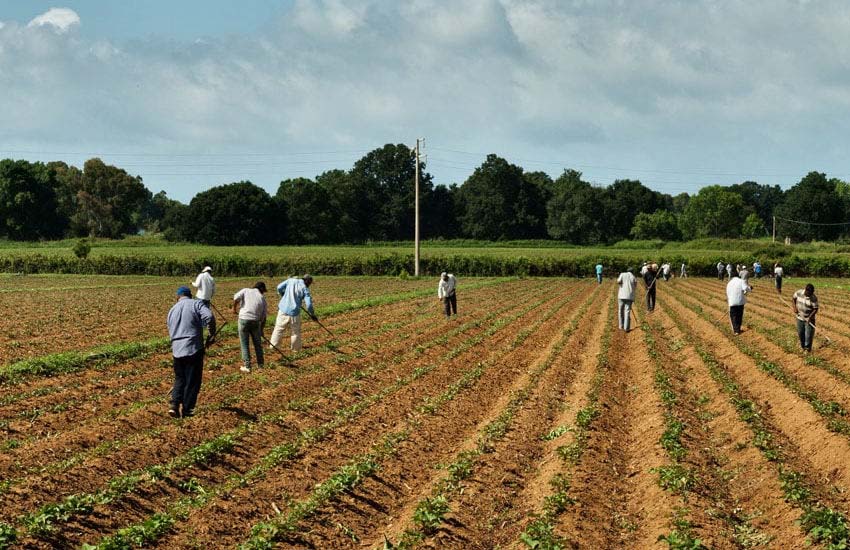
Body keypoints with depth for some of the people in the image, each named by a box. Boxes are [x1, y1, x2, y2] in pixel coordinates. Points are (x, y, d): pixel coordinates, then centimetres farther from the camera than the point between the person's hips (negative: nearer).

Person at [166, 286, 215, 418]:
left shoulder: (172, 310, 17)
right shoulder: (196, 304, 0)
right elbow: (209, 317, -19)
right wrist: (212, 335, -7)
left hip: (177, 350, 5)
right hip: (194, 349, -5)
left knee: (179, 379, 19)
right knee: (192, 381, 6)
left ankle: (174, 405, 3)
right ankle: (186, 411, 11)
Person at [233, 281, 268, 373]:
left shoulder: (246, 291, 7)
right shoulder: (262, 298, 11)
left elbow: (236, 297, -13)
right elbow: (264, 317, 13)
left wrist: (234, 308, 4)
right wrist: (261, 329, 24)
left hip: (243, 319, -1)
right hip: (255, 321, 1)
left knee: (245, 344, 7)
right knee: (258, 344, 17)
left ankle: (247, 366, 6)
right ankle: (260, 365, 22)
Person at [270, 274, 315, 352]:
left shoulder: (291, 280, 3)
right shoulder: (305, 289, -4)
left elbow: (279, 287, -1)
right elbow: (309, 304, -9)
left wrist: (283, 296, 20)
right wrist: (313, 315, 6)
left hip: (283, 310, 2)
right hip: (294, 313, -2)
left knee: (279, 329, 10)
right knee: (295, 332, 12)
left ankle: (273, 347, 10)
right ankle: (296, 350, 18)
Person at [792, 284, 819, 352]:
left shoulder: (813, 298, -19)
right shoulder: (799, 292, -9)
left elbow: (815, 309, -17)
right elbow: (793, 298, 8)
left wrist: (810, 317, -28)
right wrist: (795, 307, -6)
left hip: (809, 319, -4)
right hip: (800, 317, 4)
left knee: (808, 334, -4)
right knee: (800, 333, 13)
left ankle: (807, 348, 11)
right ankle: (803, 346, 31)